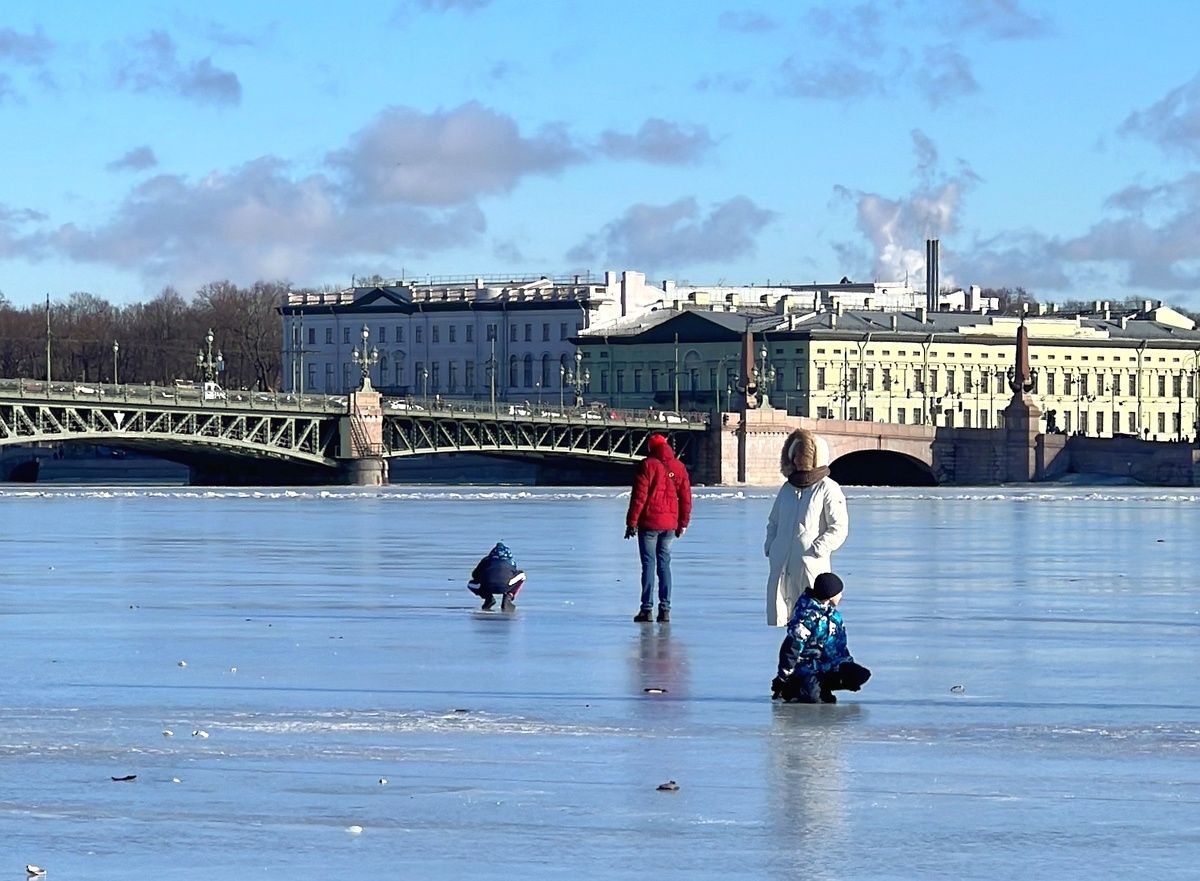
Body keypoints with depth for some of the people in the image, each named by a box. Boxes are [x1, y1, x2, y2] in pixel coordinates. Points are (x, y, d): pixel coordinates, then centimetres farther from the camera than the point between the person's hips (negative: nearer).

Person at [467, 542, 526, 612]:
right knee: (521, 575, 31)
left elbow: (475, 575, 35)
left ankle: (489, 598, 9)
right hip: (505, 587, 0)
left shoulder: (486, 560, 32)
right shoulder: (511, 562, 34)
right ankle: (508, 597, 11)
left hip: (487, 587, 0)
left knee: (471, 584, 34)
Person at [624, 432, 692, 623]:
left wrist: (631, 522, -5)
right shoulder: (679, 467, 7)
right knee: (664, 564, 9)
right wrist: (683, 523, 19)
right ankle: (665, 609, 5)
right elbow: (686, 497, 10)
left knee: (649, 564, -2)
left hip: (649, 522, -4)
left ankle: (647, 609, -4)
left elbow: (639, 496, -10)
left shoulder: (648, 465, -7)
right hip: (670, 524, 4)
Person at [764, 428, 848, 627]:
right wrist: (770, 546, 11)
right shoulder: (787, 489, 16)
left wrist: (817, 551, -15)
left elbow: (839, 528, -8)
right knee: (781, 616, 5)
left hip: (811, 566, -6)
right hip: (782, 566, 6)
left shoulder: (827, 489, -3)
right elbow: (773, 522, 27)